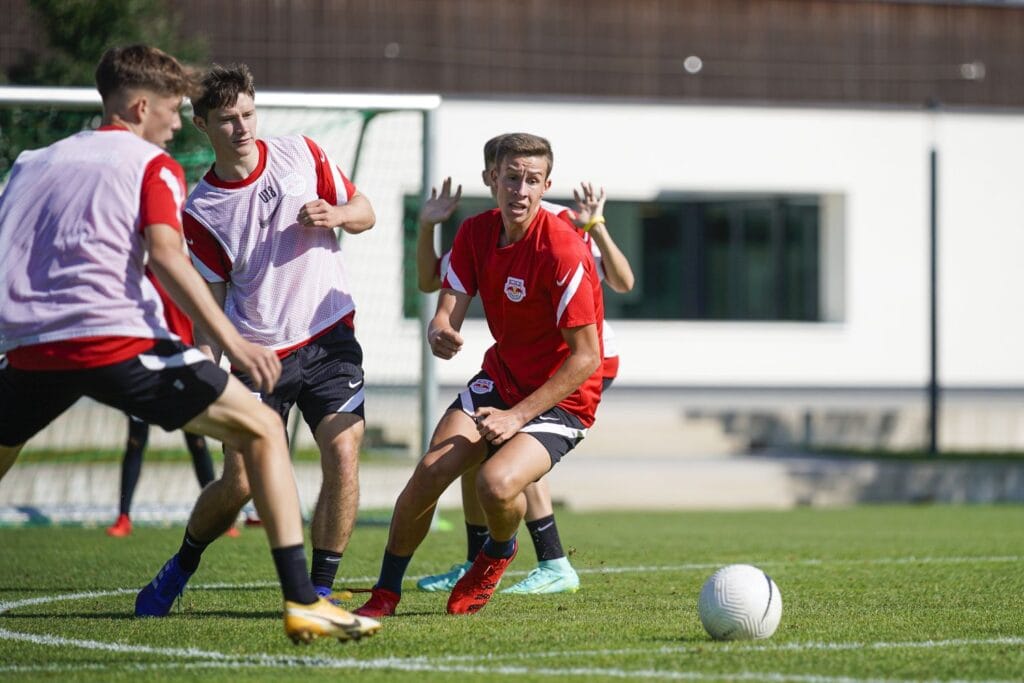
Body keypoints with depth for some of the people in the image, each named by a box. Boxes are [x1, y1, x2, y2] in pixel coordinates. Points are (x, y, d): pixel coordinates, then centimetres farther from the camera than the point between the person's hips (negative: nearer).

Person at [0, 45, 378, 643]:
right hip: (117, 341, -5)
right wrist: (232, 341, -16)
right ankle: (301, 602, -7)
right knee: (262, 430, 5)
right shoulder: (152, 165, 8)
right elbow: (165, 256, -9)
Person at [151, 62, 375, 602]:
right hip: (257, 353, -1)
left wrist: (336, 215, -12)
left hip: (329, 338, 1)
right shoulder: (200, 212, -3)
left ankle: (320, 590, -6)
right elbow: (211, 303, 0)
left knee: (343, 455, -16)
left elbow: (364, 213, 11)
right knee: (238, 482, -6)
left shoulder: (301, 156, 1)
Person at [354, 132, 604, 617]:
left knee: (496, 484, -29)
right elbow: (449, 308, -5)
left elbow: (587, 357, -21)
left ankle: (499, 552, 8)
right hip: (501, 376, 6)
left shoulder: (563, 253, -23)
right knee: (430, 472, -13)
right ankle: (385, 593, 6)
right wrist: (439, 333, -32)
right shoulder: (476, 233, -3)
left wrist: (518, 416, -22)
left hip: (562, 397, -6)